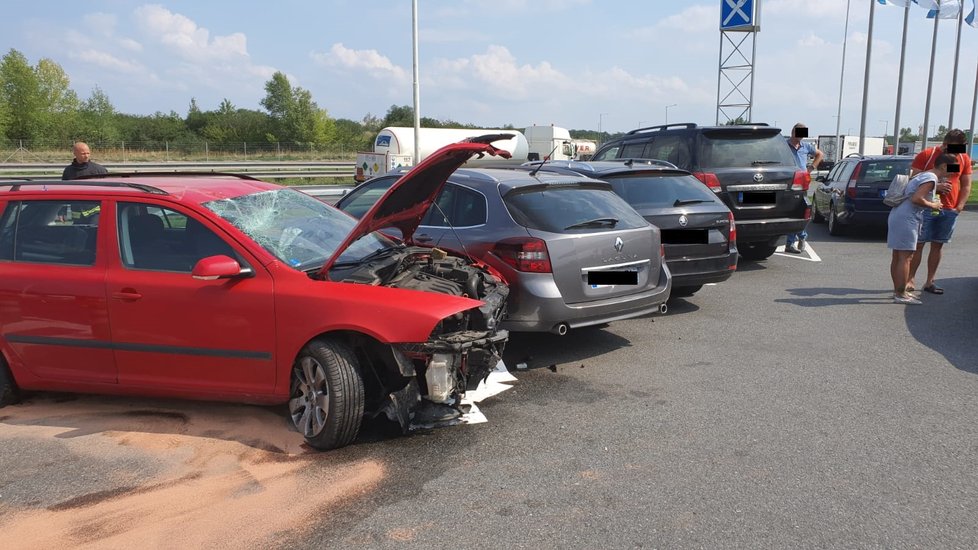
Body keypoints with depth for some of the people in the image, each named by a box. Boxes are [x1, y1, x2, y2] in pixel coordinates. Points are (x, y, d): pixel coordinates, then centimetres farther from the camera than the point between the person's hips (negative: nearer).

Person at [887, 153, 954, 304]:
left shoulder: (922, 175, 18)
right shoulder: (931, 178, -12)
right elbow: (916, 199, -22)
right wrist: (932, 205, -8)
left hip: (897, 215, 10)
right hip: (906, 218, -10)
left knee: (897, 257, 13)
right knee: (906, 257, -8)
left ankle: (898, 290, 21)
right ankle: (901, 294, -6)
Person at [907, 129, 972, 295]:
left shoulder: (964, 159, 8)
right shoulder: (926, 155, -5)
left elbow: (966, 186, 12)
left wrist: (959, 206, 1)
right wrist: (935, 187, -20)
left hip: (949, 211, 4)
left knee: (938, 245, 7)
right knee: (918, 244, -2)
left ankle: (930, 282, 14)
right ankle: (910, 280, 4)